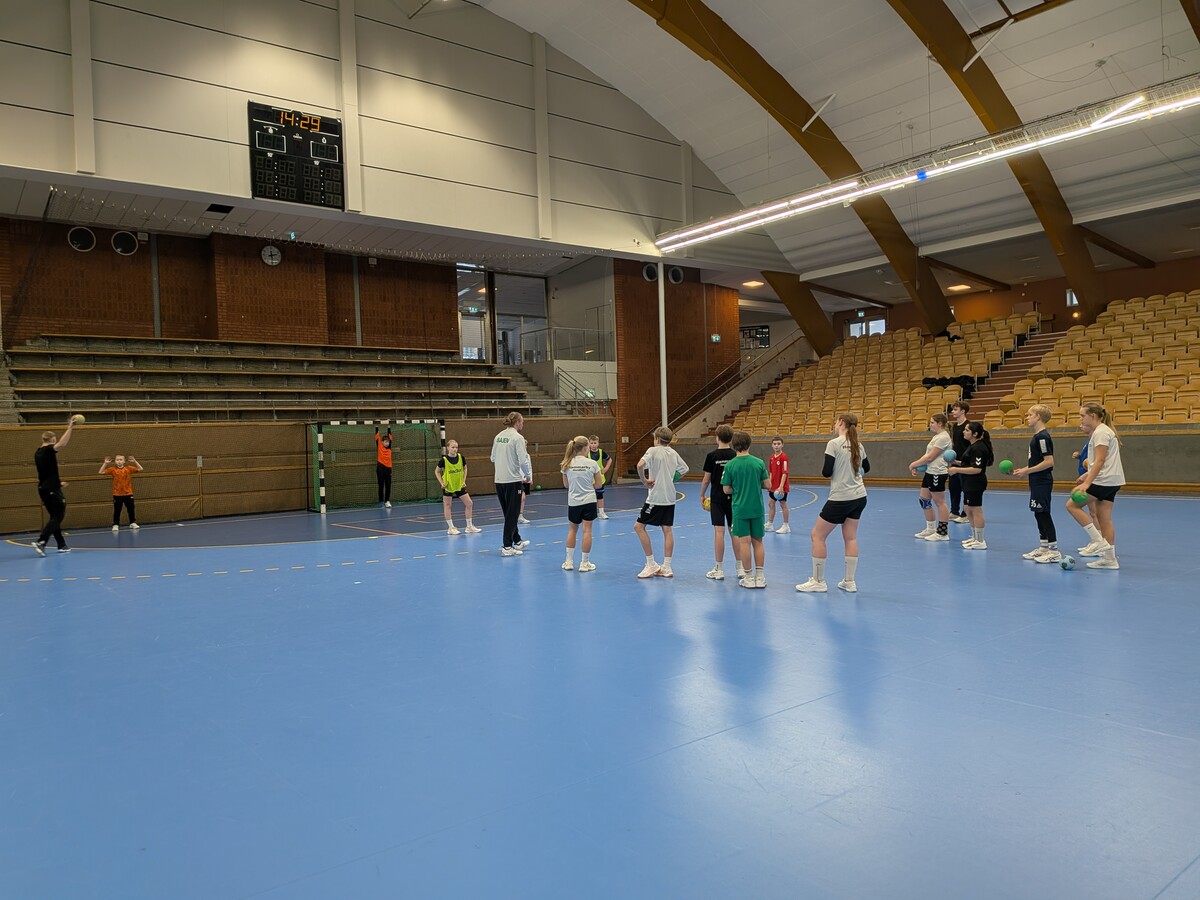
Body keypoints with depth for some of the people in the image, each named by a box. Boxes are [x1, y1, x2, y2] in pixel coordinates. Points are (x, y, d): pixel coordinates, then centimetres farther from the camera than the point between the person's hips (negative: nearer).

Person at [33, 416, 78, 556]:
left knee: (54, 516, 13)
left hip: (43, 489, 9)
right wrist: (70, 427, -29)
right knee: (58, 517, -4)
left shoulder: (38, 452, 13)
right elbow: (62, 443, -32)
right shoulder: (47, 450, -13)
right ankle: (40, 541, -18)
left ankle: (61, 545, 17)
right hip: (52, 489, -9)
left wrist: (58, 482, 31)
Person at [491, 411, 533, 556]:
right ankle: (507, 547, 5)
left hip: (499, 480, 7)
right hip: (513, 480, -7)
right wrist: (528, 476, -3)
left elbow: (493, 459, 14)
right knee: (512, 514, 2)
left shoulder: (498, 436, 9)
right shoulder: (517, 437, -12)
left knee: (509, 513, 18)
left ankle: (517, 542, 32)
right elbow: (523, 460, -17)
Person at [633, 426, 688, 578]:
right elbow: (684, 470, 21)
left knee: (639, 526, 2)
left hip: (655, 498, -7)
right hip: (670, 498, 7)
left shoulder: (653, 451, -9)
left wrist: (645, 481, -13)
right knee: (667, 530, 9)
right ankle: (666, 568, 9)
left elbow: (640, 465, -25)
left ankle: (651, 565, 1)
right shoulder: (674, 453, 10)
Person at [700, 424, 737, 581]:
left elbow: (706, 479, -5)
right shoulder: (736, 455, -1)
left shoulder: (712, 455, -8)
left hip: (717, 499, -3)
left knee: (719, 532, -2)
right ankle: (741, 568, 14)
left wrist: (702, 495, 8)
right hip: (734, 498, 3)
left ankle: (719, 570, 2)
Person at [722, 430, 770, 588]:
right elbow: (767, 484, 0)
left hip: (739, 508, -2)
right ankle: (760, 577, 13)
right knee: (758, 541, 11)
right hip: (757, 508, 2)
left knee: (744, 542, 3)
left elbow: (726, 489, -4)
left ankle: (748, 578, 8)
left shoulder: (729, 465, -8)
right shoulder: (759, 462, -4)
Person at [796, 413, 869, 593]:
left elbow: (826, 472, -15)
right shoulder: (858, 446, 6)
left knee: (817, 535, 2)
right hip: (859, 497, 7)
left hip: (840, 499, -7)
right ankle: (850, 582, 14)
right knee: (850, 537, 12)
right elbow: (866, 468, 22)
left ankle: (818, 582, 5)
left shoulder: (834, 444, -14)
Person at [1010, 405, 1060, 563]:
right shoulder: (1037, 436, 13)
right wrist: (1023, 470, 11)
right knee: (1039, 514, 14)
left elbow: (1049, 462, -23)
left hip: (1042, 483, -10)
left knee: (1044, 514, -5)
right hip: (1037, 482, 10)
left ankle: (1054, 551, 1)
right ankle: (1043, 548, 22)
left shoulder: (1042, 437, -17)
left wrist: (1028, 471, -19)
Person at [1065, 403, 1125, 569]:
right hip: (1110, 481, 10)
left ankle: (1099, 541, -9)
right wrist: (1087, 475, 21)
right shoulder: (1102, 431, 18)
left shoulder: (1101, 432, -12)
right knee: (1104, 519, 9)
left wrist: (1086, 483, -27)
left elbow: (1100, 460, -21)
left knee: (1072, 504, -9)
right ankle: (1110, 559, 11)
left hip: (1105, 481, -10)